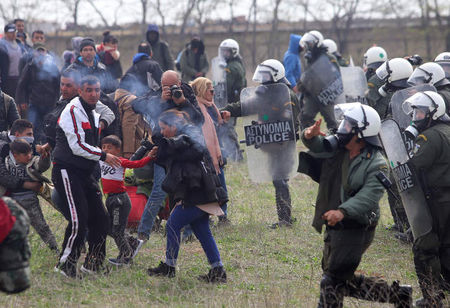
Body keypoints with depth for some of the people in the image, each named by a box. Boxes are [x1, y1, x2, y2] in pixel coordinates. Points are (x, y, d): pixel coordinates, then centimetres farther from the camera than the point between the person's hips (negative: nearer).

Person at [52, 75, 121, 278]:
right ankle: (65, 266, -8)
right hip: (67, 171, -9)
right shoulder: (73, 111, -13)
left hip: (85, 173, 9)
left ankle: (93, 265, 16)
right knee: (79, 219, -17)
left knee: (100, 219, 5)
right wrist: (103, 156, -12)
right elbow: (77, 146, -18)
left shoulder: (94, 114, 17)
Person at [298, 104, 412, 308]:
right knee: (344, 282, 18)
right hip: (334, 228, 9)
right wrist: (310, 136, -30)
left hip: (355, 229, -9)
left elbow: (369, 196, -29)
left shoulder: (375, 164, -17)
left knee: (332, 282, -8)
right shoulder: (336, 148, 5)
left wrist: (343, 211, -45)